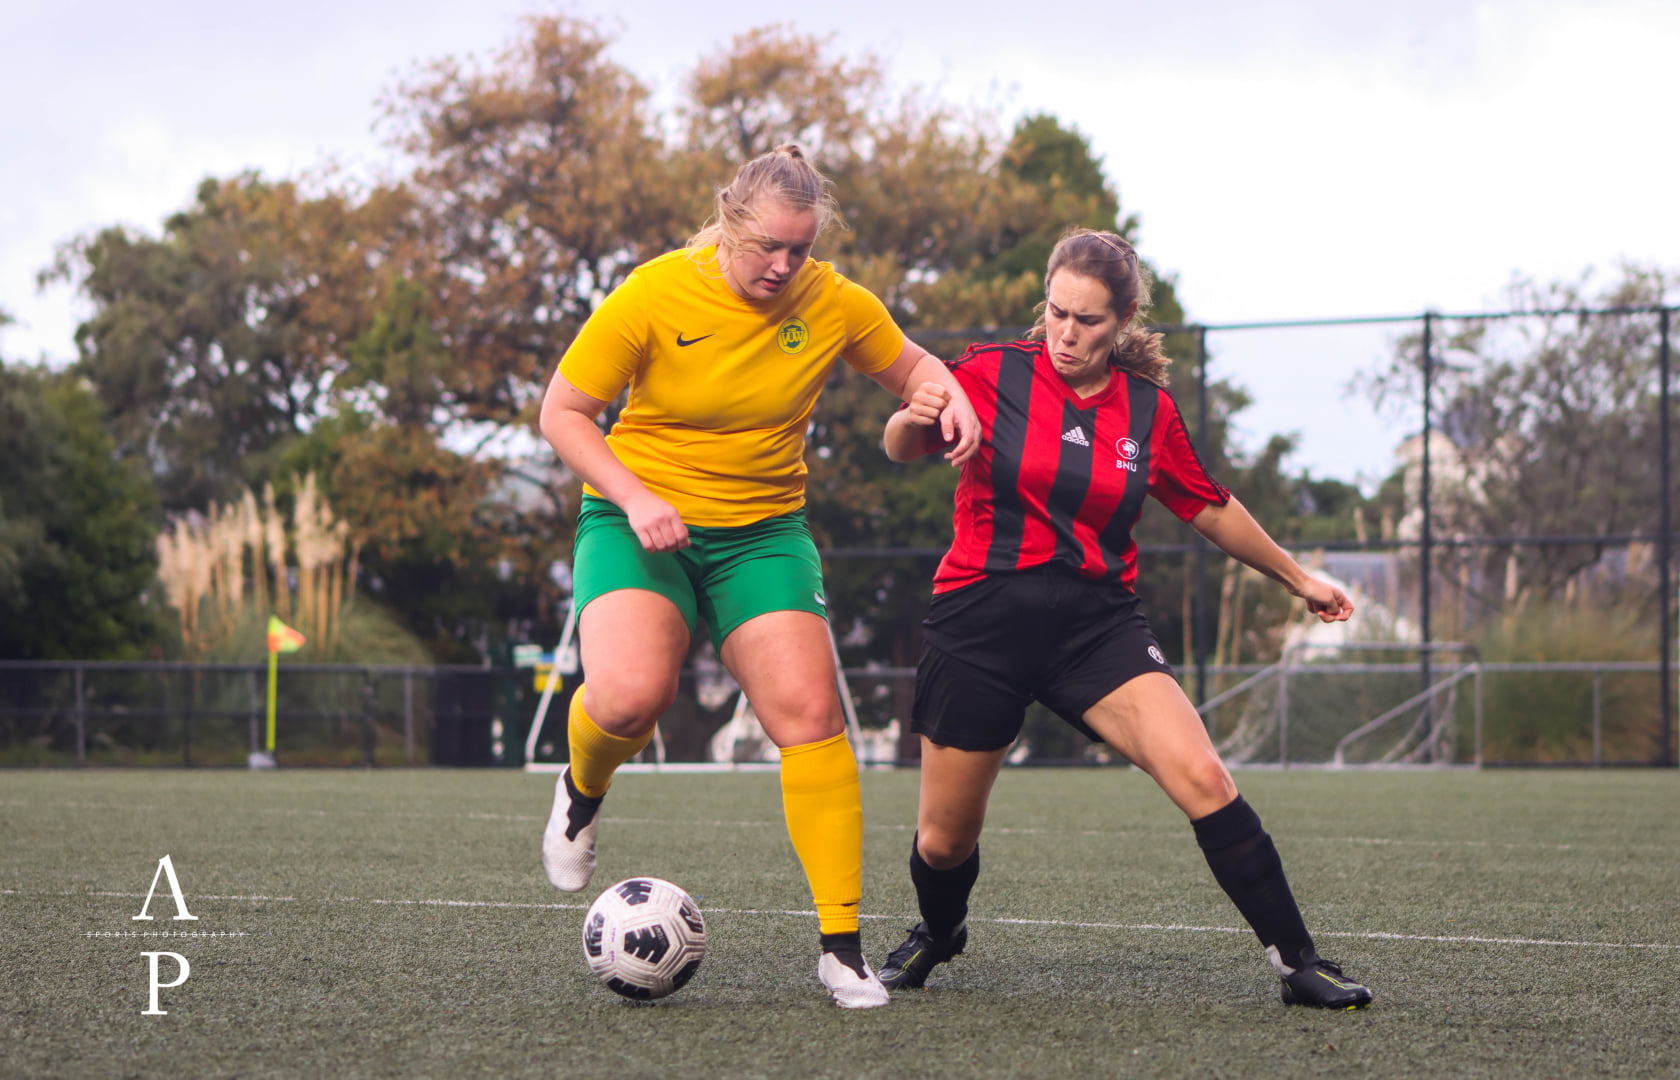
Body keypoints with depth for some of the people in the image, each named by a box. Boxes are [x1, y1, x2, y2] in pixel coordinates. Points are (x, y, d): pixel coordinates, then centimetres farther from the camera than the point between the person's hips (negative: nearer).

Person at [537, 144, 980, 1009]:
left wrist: (948, 394, -8)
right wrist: (636, 498, -19)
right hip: (642, 520, -2)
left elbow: (908, 364, 15)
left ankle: (841, 945, -5)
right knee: (630, 694, -29)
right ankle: (583, 789, 10)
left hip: (763, 531, 3)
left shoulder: (834, 304, -5)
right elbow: (562, 413, -7)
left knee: (809, 714, -13)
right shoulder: (655, 296, -14)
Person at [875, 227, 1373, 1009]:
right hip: (981, 620, -1)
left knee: (1202, 779, -19)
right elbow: (901, 448, -9)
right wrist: (916, 416, -33)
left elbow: (1211, 509, 18)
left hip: (1097, 622, 1)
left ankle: (1298, 960, -11)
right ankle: (936, 934, 42)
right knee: (944, 840, 6)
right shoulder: (995, 373, -3)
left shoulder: (1149, 410, 5)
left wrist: (1296, 576, 25)